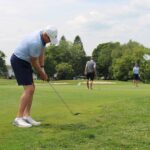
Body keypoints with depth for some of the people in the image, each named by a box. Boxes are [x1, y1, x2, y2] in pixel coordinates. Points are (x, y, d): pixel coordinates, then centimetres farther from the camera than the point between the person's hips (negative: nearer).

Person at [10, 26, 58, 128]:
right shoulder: (36, 43, -29)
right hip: (18, 61, -10)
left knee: (31, 89, 8)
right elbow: (34, 62, -17)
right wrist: (41, 74, -2)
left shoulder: (43, 37, 0)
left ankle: (27, 116, 10)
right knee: (29, 89, -16)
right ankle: (18, 118, -13)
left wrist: (42, 69, 4)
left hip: (24, 62, 10)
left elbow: (41, 53, 11)